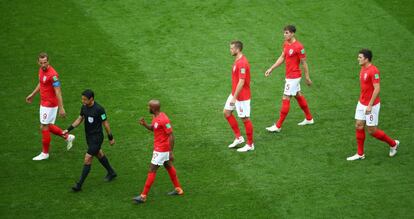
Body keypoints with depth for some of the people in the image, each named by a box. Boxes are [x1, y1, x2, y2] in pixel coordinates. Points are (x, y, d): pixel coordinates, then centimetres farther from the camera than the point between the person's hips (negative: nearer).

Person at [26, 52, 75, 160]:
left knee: (44, 127, 0)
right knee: (48, 126, 18)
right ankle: (67, 137, 35)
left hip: (50, 105, -9)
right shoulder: (41, 70, 2)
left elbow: (58, 92, -25)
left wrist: (61, 108, -25)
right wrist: (32, 94, 28)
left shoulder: (52, 74, -25)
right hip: (44, 103, 9)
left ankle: (45, 153, 15)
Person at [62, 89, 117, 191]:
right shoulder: (84, 107, -2)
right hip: (89, 137, 8)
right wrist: (68, 129, 2)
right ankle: (111, 173, 45)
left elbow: (105, 123, -14)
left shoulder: (99, 109, -23)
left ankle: (79, 185, -7)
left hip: (97, 138, -8)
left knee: (87, 159, -10)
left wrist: (111, 138, -7)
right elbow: (79, 119, 10)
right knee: (99, 155, 24)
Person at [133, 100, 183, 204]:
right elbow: (152, 128, 19)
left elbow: (171, 136, -23)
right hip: (159, 147, 10)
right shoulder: (156, 117, 3)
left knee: (152, 170, -5)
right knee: (168, 166, 21)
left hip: (161, 150, -10)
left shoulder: (163, 120, -26)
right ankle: (178, 189, 34)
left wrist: (171, 152, -22)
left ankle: (143, 196, 0)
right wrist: (144, 124, -2)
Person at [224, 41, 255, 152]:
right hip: (234, 94, 10)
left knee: (245, 119, 0)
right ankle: (238, 137, 22)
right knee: (226, 112, 14)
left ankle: (250, 145, 13)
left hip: (242, 96, -10)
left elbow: (241, 82, -26)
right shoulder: (237, 60, 8)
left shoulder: (242, 63, -24)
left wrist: (234, 98, -25)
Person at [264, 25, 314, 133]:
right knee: (298, 95, 20)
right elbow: (282, 57, 14)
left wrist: (307, 77, -8)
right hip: (289, 75, 9)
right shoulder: (286, 44, 4)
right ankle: (309, 118, 36)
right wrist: (271, 69, 10)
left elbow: (304, 63, -14)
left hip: (293, 77, -9)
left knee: (285, 99, -7)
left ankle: (278, 126, -2)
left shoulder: (298, 47, -20)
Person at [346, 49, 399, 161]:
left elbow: (377, 89, -25)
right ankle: (360, 154, 17)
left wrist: (370, 105, -25)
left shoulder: (373, 71, -22)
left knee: (372, 130, 1)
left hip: (371, 105, -9)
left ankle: (393, 143, 21)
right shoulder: (363, 69, 6)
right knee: (359, 126, 7)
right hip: (361, 103, 9)